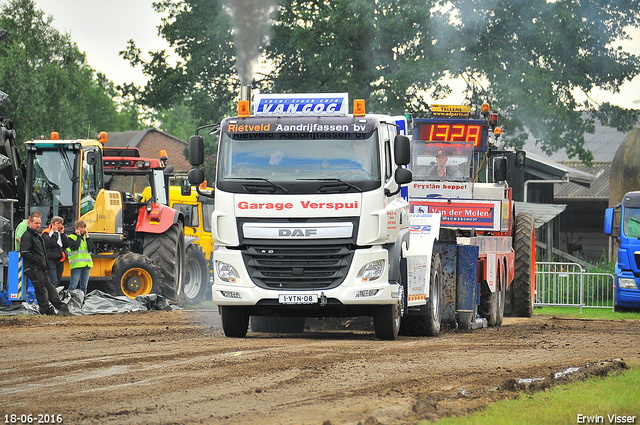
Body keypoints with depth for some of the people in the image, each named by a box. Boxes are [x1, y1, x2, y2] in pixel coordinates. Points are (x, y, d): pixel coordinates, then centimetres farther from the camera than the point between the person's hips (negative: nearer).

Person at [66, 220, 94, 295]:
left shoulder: (85, 237, 18)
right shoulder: (71, 237, 2)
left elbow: (91, 247, 4)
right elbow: (75, 246, -16)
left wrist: (87, 236, 2)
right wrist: (79, 236, -5)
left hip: (87, 263, 5)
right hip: (76, 264, -5)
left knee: (84, 286, 7)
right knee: (73, 285, -10)